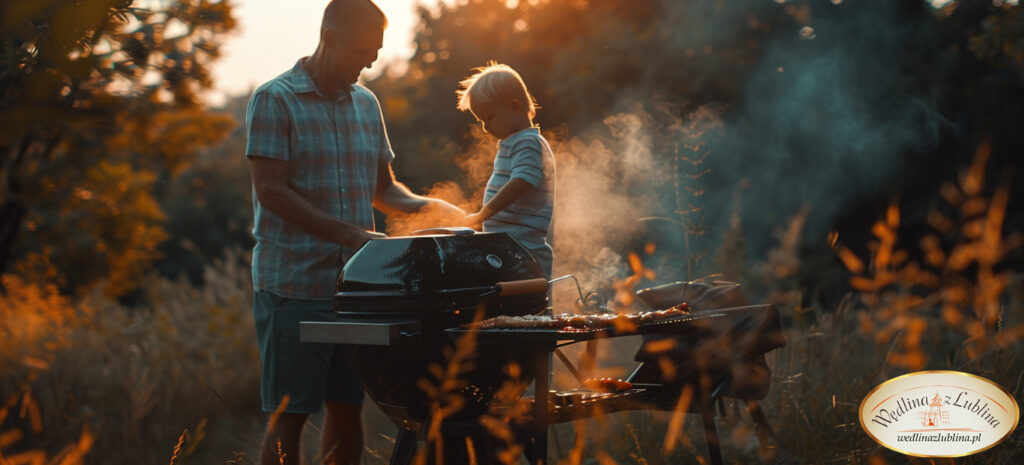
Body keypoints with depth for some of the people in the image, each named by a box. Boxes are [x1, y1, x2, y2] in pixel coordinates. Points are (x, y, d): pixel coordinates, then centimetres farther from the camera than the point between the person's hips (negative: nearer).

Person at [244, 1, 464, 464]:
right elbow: (271, 190, -14)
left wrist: (425, 205, 0)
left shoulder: (366, 103, 15)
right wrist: (353, 235, -21)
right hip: (293, 283, -6)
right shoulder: (274, 100, -5)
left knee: (347, 412, 9)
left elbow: (383, 188, 22)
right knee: (288, 414, -3)